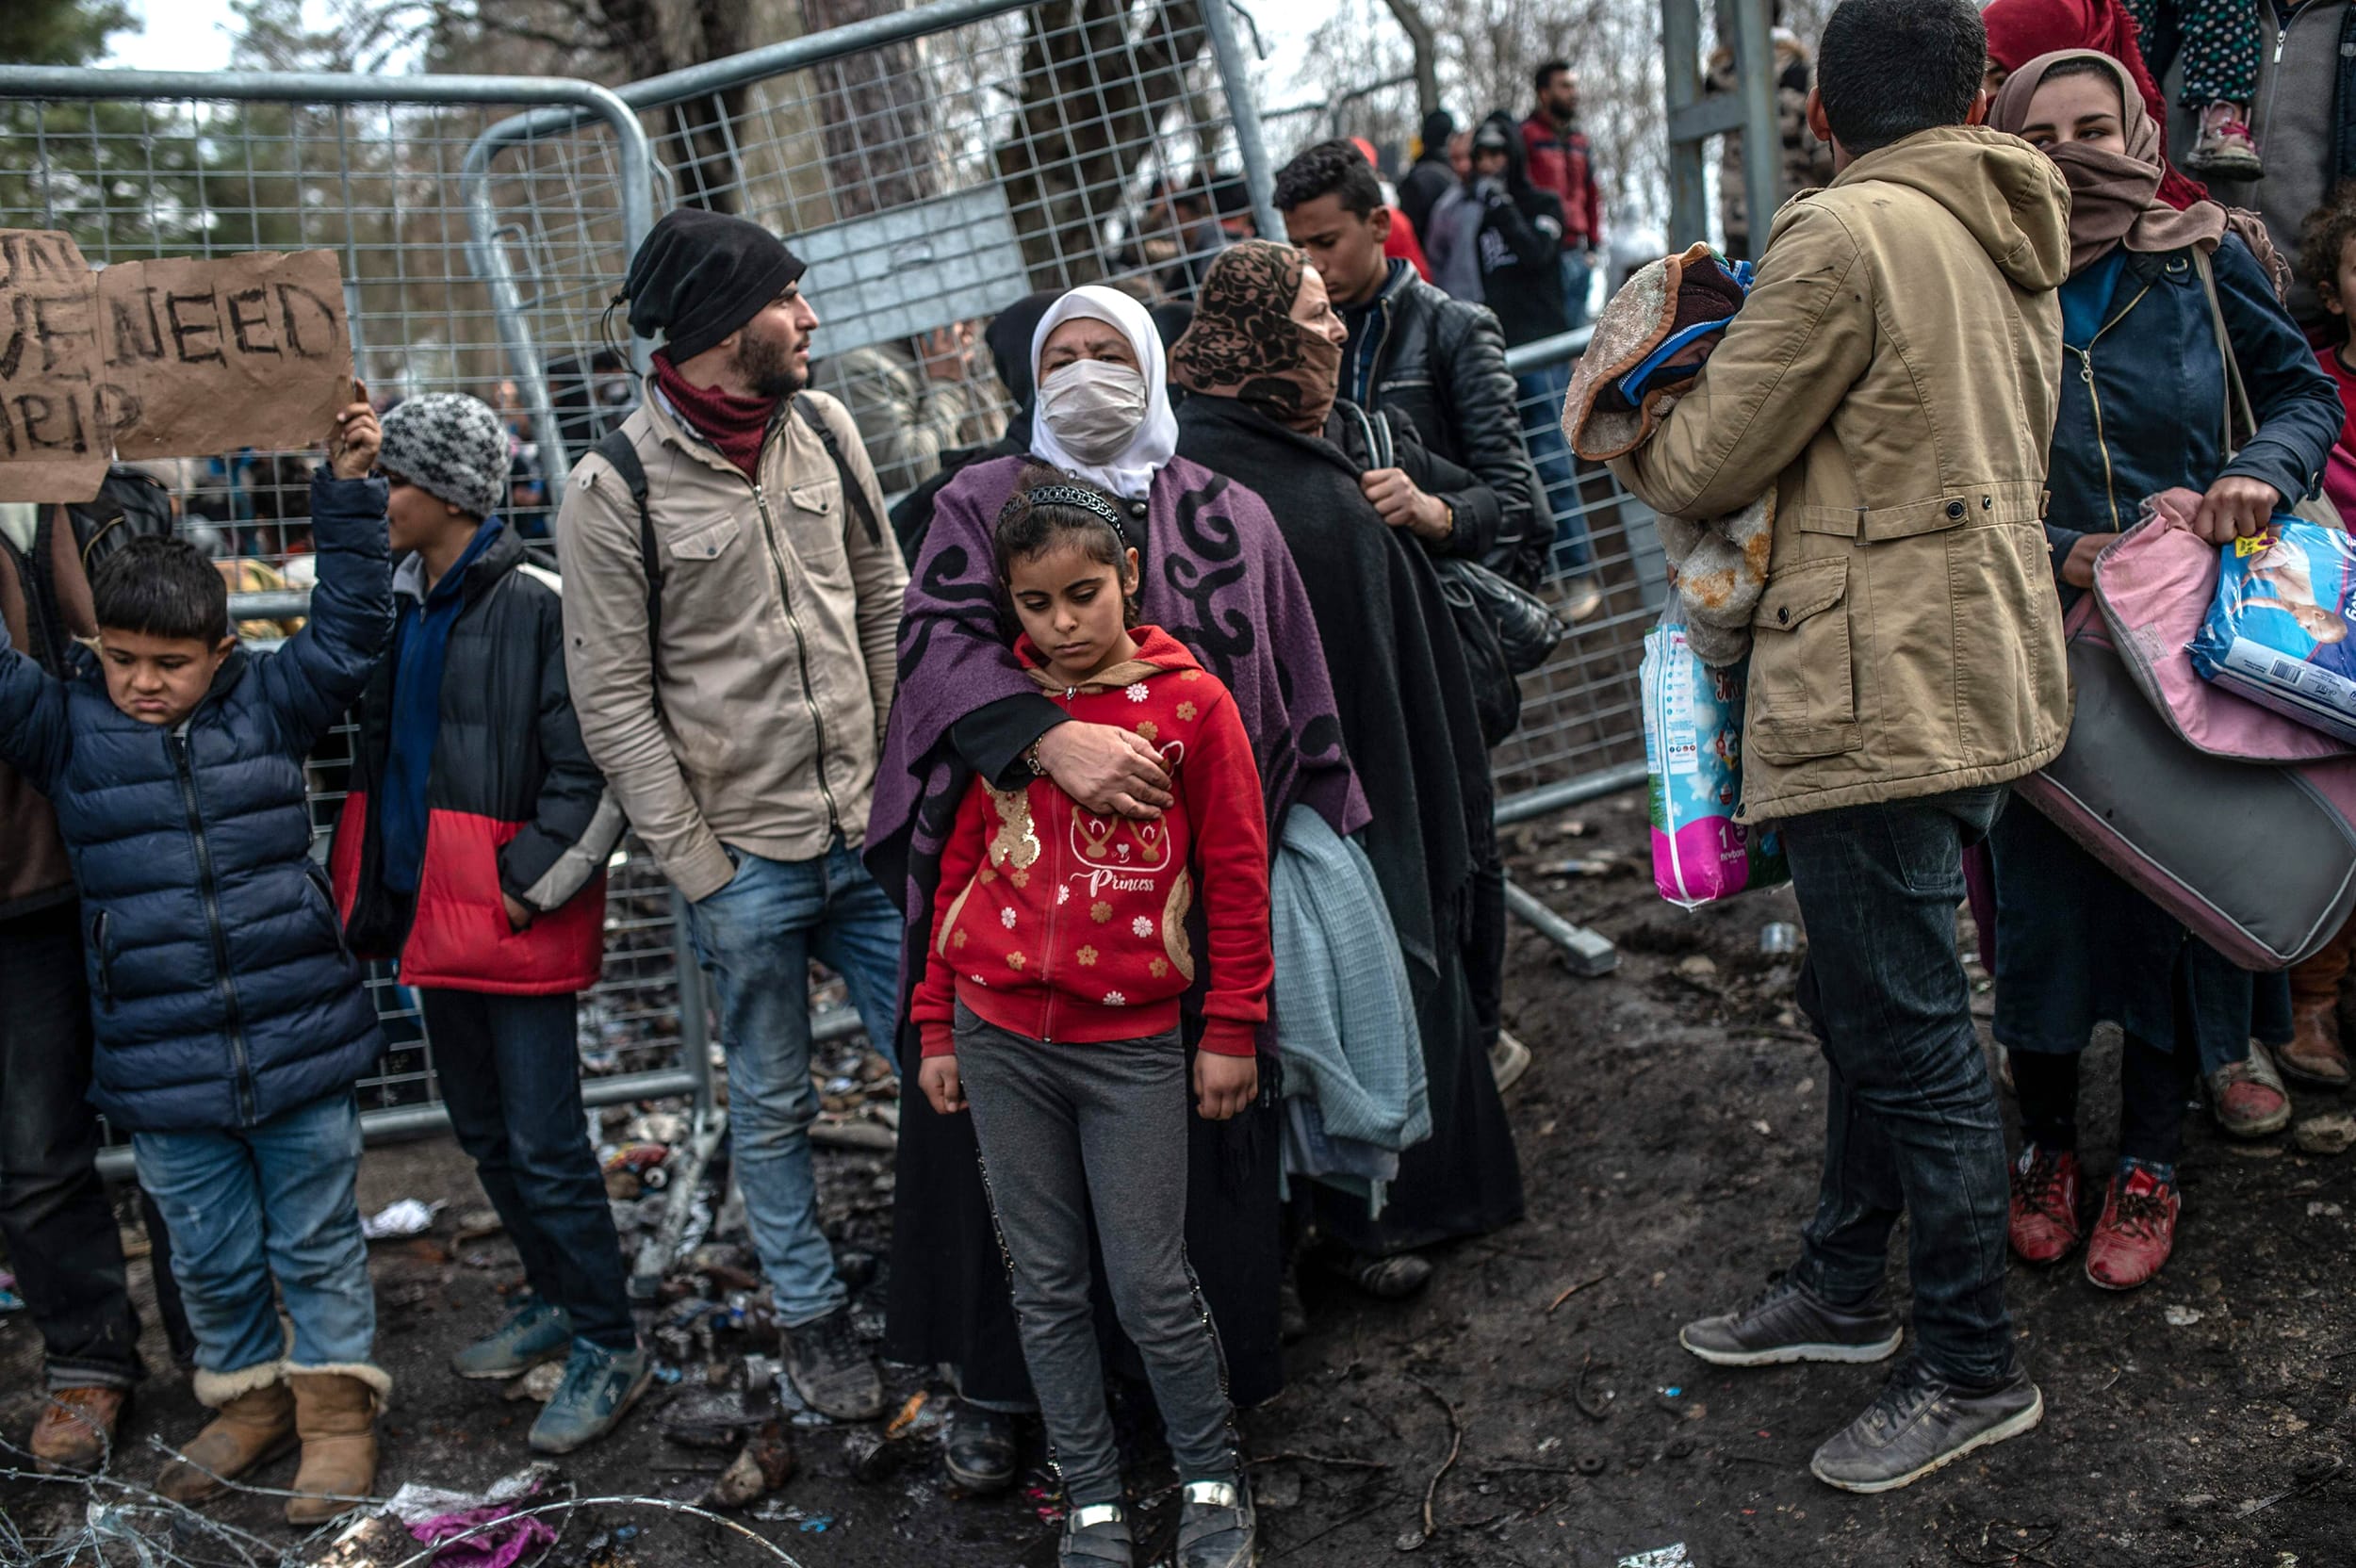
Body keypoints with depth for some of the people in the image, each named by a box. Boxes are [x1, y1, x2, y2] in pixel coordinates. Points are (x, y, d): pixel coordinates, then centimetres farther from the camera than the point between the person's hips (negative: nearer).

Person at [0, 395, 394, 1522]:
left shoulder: (270, 706, 0)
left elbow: (346, 629, -2)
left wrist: (347, 489, -9)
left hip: (299, 1045, -1)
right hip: (162, 1069, 1)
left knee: (316, 1241, 11)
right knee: (211, 1256, 15)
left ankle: (337, 1407, 26)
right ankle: (249, 1397, 36)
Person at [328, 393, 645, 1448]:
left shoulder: (530, 611, -15)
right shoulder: (399, 609, 11)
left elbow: (592, 769, -17)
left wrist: (529, 884, -17)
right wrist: (371, 887, 14)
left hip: (517, 928, -9)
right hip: (434, 919, 9)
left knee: (545, 1145, -4)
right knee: (484, 1131, 19)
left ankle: (609, 1348, 10)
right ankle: (558, 1301, 36)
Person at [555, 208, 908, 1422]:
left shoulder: (824, 429, 3)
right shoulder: (613, 488, -10)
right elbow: (613, 701, -8)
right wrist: (695, 867, -10)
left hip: (872, 824, 4)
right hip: (744, 854, -4)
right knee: (772, 1102, 12)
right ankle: (809, 1311, 31)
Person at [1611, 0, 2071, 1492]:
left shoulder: (1844, 235, -15)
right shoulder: (2015, 239, 11)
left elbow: (1708, 466, -11)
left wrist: (1628, 438, 11)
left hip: (1881, 698, -9)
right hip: (1984, 675, 9)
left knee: (1910, 1034, 0)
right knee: (1866, 1000, 20)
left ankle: (1974, 1370, 12)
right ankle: (1843, 1286, 34)